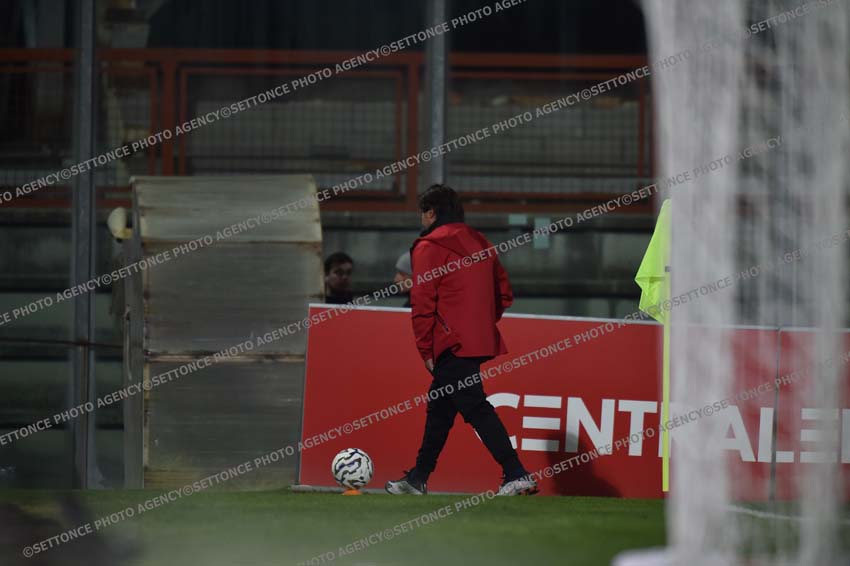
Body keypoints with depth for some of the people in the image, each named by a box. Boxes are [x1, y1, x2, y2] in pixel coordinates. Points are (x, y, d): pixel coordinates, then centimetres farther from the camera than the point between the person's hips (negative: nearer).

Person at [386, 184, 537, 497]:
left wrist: (426, 350, -5)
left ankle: (517, 475, -19)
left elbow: (422, 304, -11)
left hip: (451, 344, -8)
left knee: (475, 408, -11)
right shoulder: (481, 244, 16)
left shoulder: (428, 248, -7)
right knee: (439, 407, 17)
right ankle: (418, 478, 24)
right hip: (481, 340, 8)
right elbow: (504, 294, 18)